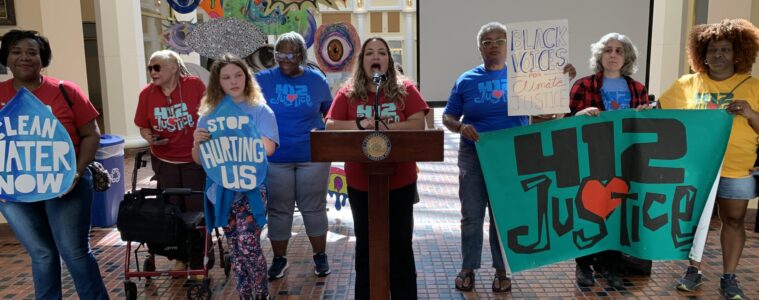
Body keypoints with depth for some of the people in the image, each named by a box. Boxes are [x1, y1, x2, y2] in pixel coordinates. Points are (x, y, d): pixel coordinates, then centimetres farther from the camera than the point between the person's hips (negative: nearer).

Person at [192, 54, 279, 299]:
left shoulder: (259, 110, -3)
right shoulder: (209, 115, 7)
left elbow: (267, 148, -18)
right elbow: (199, 160, 8)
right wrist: (197, 142, -13)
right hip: (222, 189, 4)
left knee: (248, 245, -12)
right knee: (235, 249, 12)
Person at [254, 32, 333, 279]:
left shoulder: (317, 80, 0)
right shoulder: (262, 80, -3)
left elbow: (330, 112, 12)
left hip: (313, 157, 0)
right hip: (275, 158, 0)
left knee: (314, 208, 10)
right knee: (278, 210, 11)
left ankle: (320, 256, 27)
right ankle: (279, 258, 28)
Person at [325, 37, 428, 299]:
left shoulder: (405, 89, -1)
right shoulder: (347, 93, 1)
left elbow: (418, 124, -9)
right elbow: (330, 126, -5)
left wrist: (386, 128, -19)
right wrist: (360, 125, -20)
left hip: (400, 181, -1)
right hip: (360, 183, 1)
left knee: (401, 244, 10)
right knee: (365, 245, 15)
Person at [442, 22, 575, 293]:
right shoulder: (466, 80, 2)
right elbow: (447, 118, 3)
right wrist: (461, 127, -19)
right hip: (473, 157, 0)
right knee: (471, 217, 8)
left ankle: (501, 270, 25)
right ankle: (468, 268, 23)